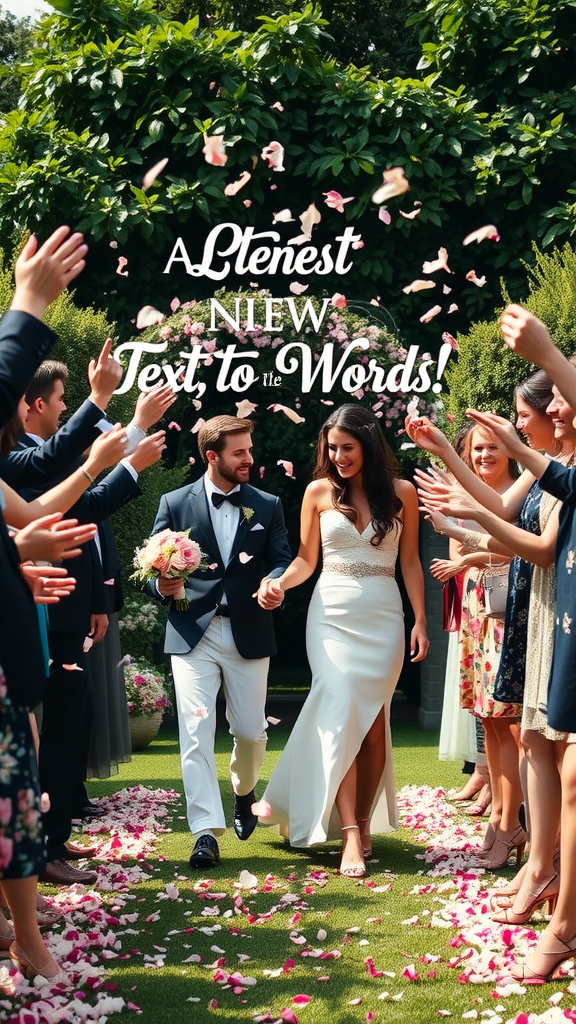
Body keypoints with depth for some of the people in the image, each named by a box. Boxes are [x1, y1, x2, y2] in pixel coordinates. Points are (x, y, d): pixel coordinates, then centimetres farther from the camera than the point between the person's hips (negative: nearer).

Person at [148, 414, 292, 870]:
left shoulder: (267, 505, 7)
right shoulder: (175, 504, 3)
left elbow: (283, 560, 2)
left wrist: (274, 583, -21)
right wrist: (162, 585, -19)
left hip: (249, 632, 2)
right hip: (192, 633, -1)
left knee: (251, 731, 8)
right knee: (197, 729, -10)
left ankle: (244, 794, 40)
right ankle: (207, 831, -8)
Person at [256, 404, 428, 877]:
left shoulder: (401, 492, 3)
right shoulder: (319, 492, 3)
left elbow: (410, 562, 7)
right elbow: (306, 559, 7)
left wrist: (421, 620, 2)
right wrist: (280, 583, -12)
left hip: (383, 617, 1)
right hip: (333, 615, 0)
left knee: (373, 723, 1)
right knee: (341, 717, -12)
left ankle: (363, 823, 15)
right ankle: (351, 835, -14)